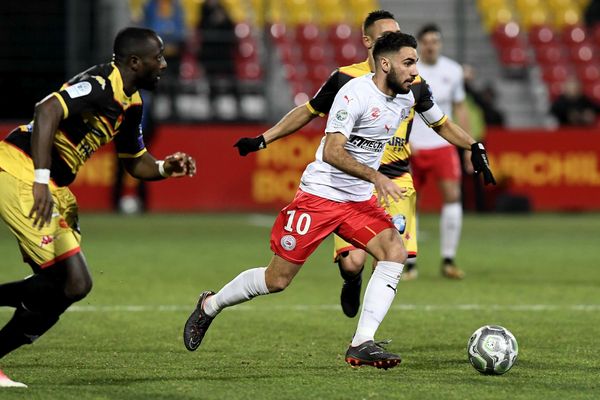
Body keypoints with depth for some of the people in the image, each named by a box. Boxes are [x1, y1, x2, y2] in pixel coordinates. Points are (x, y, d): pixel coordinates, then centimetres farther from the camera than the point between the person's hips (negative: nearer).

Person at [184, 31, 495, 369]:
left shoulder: (410, 96, 2)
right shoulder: (355, 94, -22)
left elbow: (443, 123, 24)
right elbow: (331, 153, -29)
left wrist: (476, 148, 15)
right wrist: (376, 177, -37)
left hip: (360, 201, 7)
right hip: (319, 195, -7)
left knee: (395, 252, -19)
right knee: (277, 280, -1)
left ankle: (362, 344, -20)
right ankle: (210, 305, 27)